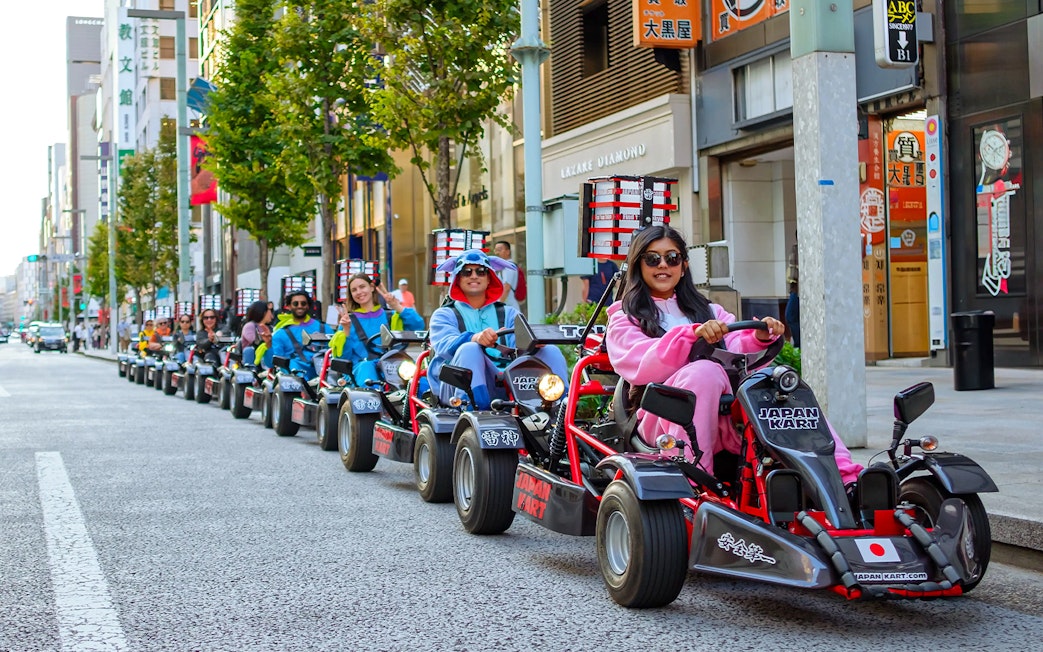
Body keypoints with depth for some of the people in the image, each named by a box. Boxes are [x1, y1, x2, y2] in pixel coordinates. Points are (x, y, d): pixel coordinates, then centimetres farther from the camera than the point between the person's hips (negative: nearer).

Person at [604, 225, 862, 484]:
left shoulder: (707, 311, 29)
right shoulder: (624, 319, 14)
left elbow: (737, 353, 11)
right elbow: (644, 367, -8)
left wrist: (759, 339, -11)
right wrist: (692, 335, -23)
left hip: (725, 418, 4)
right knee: (705, 371, -33)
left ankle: (844, 478, -36)